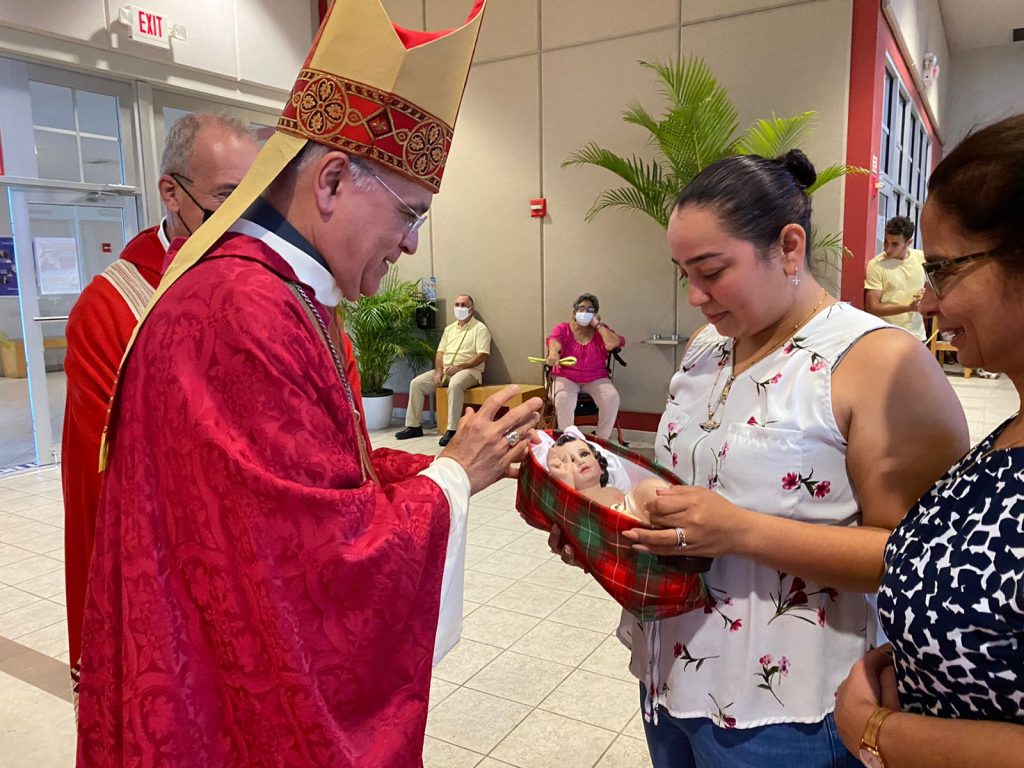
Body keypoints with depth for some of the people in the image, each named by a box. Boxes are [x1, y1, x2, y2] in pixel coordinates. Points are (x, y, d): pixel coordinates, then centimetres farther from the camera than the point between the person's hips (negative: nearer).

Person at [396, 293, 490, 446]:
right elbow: (440, 352, 14)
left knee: (455, 385, -40)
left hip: (469, 370, -7)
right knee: (416, 383, -9)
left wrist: (460, 367, -19)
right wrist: (438, 371, -5)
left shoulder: (479, 328, -2)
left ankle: (452, 430, -36)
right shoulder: (449, 328, 19)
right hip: (445, 369, 7)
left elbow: (483, 355, -12)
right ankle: (413, 426, -3)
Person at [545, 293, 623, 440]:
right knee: (563, 399, -34)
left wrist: (597, 325, -7)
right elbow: (554, 341, -21)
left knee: (612, 398, -27)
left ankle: (602, 440, -11)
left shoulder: (600, 330, 8)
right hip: (566, 377, -1)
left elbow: (613, 344, -13)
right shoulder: (562, 328, 3)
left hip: (596, 379, 2)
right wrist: (553, 353, -44)